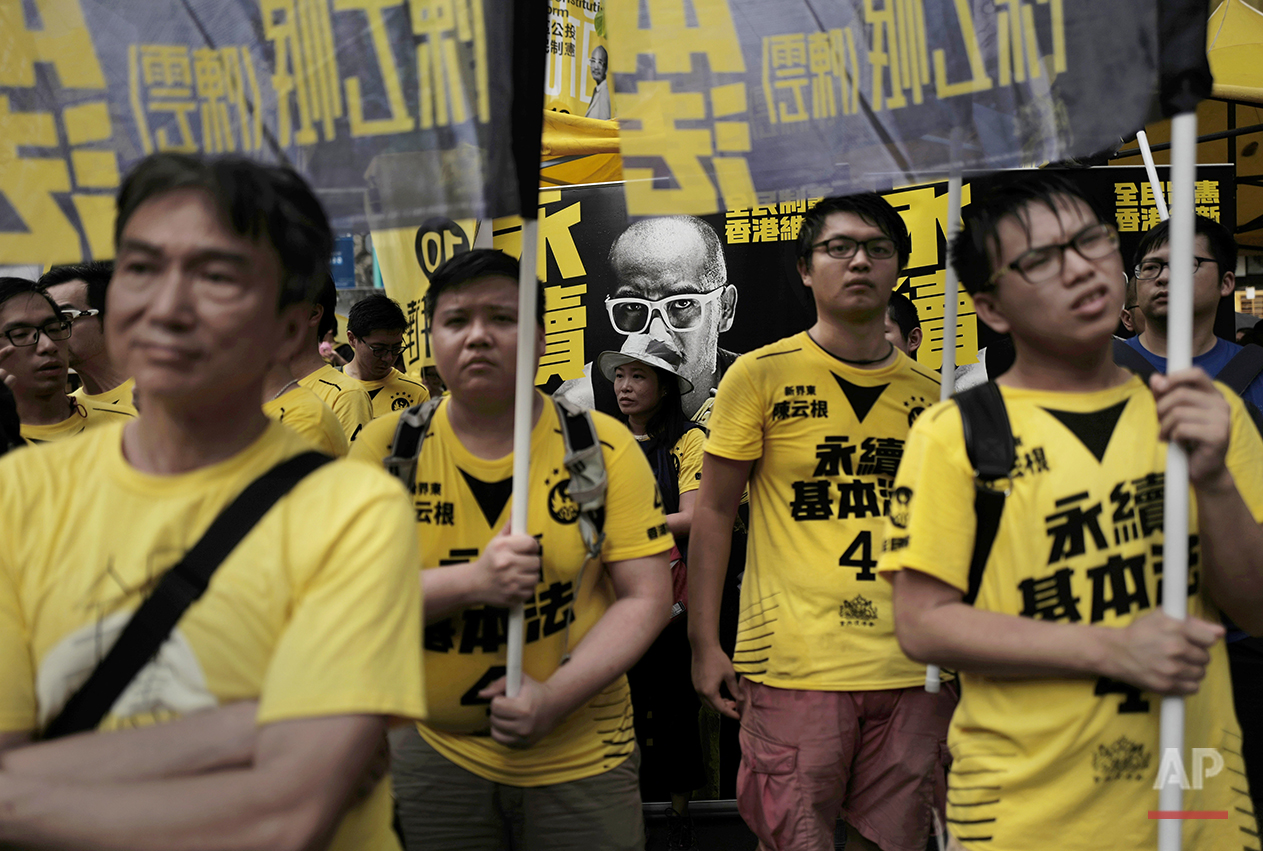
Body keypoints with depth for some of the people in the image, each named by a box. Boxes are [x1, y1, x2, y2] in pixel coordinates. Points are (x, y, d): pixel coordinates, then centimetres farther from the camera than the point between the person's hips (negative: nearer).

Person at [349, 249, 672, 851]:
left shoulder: (603, 446, -7)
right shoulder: (387, 446, -4)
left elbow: (647, 596, -7)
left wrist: (555, 698, -18)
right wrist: (472, 581, -24)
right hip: (432, 752, 1)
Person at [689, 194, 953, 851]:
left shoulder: (929, 394, 10)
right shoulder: (761, 375, -2)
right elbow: (713, 512, 1)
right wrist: (704, 644, -3)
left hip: (912, 668, 4)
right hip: (794, 666, -3)